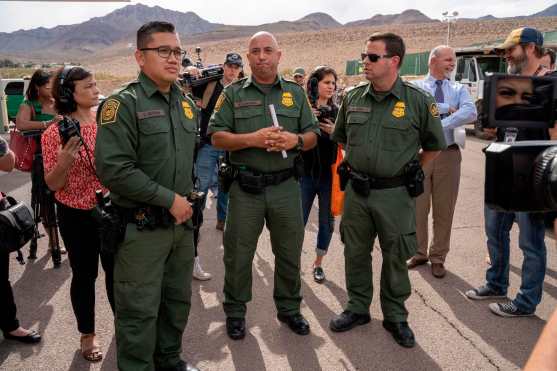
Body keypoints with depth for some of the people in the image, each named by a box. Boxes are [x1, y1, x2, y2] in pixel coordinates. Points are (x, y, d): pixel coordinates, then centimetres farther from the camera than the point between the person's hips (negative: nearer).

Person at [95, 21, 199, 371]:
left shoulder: (187, 104, 9)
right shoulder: (123, 104, -13)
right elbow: (113, 169, -22)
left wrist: (189, 197, 13)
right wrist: (169, 199, -18)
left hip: (182, 222, 7)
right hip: (142, 227, -7)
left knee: (178, 300, 19)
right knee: (140, 309, 5)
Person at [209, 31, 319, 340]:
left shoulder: (295, 93, 9)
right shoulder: (233, 93, 3)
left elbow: (312, 135, 9)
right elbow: (217, 137, -3)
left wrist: (296, 140, -13)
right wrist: (251, 139, -18)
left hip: (286, 186, 2)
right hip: (245, 187, -2)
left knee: (289, 252, 13)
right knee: (238, 254, 8)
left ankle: (289, 308, 32)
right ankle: (235, 311, 27)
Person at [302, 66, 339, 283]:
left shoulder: (337, 112, 3)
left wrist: (334, 132, -17)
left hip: (329, 175, 3)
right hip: (306, 173, -2)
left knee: (327, 222, 10)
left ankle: (318, 263, 28)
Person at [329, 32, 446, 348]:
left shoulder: (418, 101, -9)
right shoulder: (353, 98, 2)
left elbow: (434, 145, 3)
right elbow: (341, 137, 20)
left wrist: (411, 173, 3)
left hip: (396, 194, -3)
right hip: (357, 191, 4)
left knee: (396, 258, 9)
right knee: (355, 252, 13)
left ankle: (395, 316, 27)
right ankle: (358, 308, 32)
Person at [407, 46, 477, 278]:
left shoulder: (459, 89, 6)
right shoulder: (416, 87, 3)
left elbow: (471, 113, -13)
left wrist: (441, 124, -22)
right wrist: (448, 108, -12)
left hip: (448, 154, 1)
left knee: (444, 209, 7)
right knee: (418, 207, 7)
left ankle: (438, 258, 21)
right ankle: (419, 253, 25)